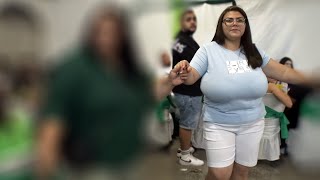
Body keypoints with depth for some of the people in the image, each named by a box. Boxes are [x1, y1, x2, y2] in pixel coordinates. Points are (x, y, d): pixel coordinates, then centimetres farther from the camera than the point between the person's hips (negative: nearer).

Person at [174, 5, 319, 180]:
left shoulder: (254, 52, 4)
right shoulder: (209, 50, -8)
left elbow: (283, 72, 9)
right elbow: (191, 77, -13)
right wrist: (185, 71, -36)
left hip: (252, 123, 4)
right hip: (218, 124, -4)